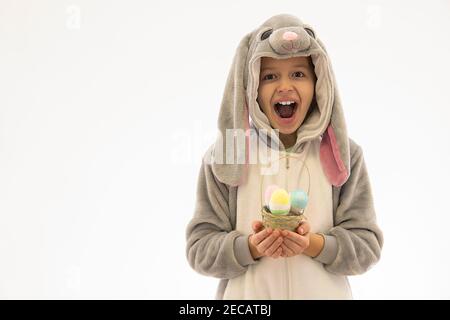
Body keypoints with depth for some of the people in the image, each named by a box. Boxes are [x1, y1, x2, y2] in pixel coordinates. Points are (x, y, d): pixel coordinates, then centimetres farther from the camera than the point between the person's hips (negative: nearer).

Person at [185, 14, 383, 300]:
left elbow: (367, 244, -6)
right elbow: (200, 248, -8)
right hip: (247, 294, -1)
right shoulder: (223, 155, -7)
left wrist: (315, 244, -23)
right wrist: (251, 246, -24)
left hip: (324, 292, 1)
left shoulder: (343, 154, -5)